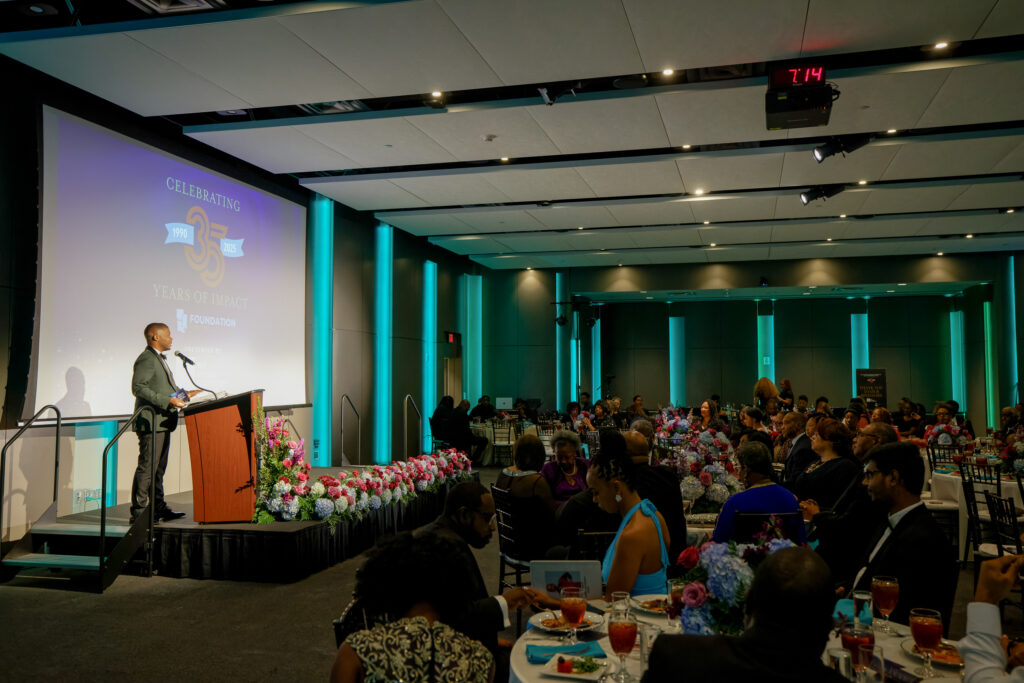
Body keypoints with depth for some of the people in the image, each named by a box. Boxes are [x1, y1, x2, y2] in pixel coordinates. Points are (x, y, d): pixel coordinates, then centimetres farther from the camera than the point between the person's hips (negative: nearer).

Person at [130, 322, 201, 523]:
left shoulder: (159, 359, 22)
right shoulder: (146, 359, -11)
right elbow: (138, 388, -22)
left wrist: (184, 395, 18)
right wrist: (168, 400, -26)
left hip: (162, 423, 10)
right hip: (150, 423, -10)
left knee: (158, 468, 13)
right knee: (147, 467, -8)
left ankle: (159, 508, 19)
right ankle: (138, 512, -3)